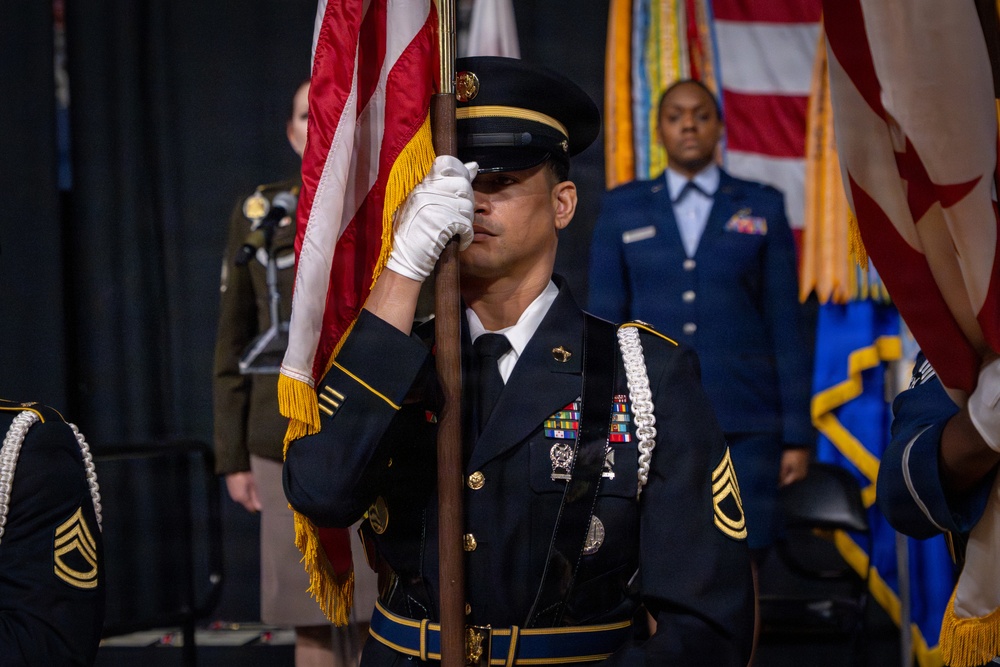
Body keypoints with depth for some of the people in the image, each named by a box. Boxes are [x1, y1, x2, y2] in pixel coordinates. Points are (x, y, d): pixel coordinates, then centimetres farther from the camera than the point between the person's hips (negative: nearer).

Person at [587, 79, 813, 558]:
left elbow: (786, 325, 6)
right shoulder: (622, 209, 10)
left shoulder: (763, 208, 8)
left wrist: (797, 436, 0)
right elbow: (604, 323, 7)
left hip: (744, 427, 0)